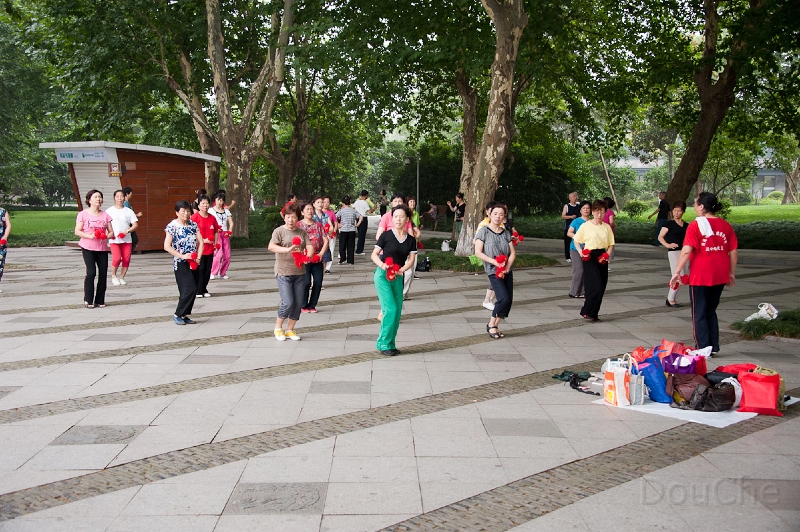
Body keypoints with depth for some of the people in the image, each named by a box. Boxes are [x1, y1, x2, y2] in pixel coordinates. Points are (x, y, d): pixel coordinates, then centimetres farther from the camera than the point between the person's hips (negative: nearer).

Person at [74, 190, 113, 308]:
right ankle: (88, 300, -2)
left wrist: (106, 236, -12)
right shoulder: (83, 214, -1)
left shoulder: (105, 215, 9)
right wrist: (89, 236, -19)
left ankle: (100, 300, 13)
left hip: (102, 248, 4)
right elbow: (77, 231, -5)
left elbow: (111, 232, 10)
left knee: (103, 273, 1)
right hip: (88, 247, -4)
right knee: (91, 272, -13)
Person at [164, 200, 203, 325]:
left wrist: (198, 257, -7)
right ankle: (177, 314, 1)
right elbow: (167, 247, -13)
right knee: (189, 289, -13)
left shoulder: (193, 225, 7)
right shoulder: (172, 226, -8)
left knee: (193, 290, 5)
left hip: (194, 263, 6)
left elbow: (201, 242, 7)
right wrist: (182, 256, -18)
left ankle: (184, 315, 15)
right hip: (181, 263, -6)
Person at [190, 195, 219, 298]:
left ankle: (204, 290, 21)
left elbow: (216, 232, 18)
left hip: (210, 249, 5)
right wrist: (203, 240, -17)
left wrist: (215, 244, 6)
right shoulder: (195, 217, -7)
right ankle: (198, 291, 6)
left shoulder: (212, 218, 9)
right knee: (199, 269, -4)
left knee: (208, 270, 8)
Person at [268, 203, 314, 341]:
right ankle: (278, 328, 13)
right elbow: (271, 247, -20)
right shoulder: (279, 231, -5)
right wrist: (287, 249, -34)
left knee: (298, 302, 6)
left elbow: (310, 246, 1)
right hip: (283, 272, -5)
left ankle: (290, 329, 22)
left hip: (299, 272, 5)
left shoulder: (302, 232, 10)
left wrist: (308, 255, -22)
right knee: (288, 302, -11)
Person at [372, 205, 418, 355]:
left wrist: (402, 269, -18)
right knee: (390, 309, -13)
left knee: (397, 313, 5)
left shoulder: (411, 240, 6)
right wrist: (381, 265, -21)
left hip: (397, 278, 5)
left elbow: (411, 260, 1)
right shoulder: (386, 235, -5)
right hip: (382, 276, -5)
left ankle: (390, 344, 18)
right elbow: (374, 254, -2)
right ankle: (384, 344, -1)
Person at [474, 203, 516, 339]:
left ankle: (495, 326, 15)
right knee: (504, 298, -17)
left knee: (509, 301, 1)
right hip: (493, 271, -5)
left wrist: (507, 267, -11)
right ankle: (491, 324, 2)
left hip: (507, 271, 6)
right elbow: (478, 252, -9)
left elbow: (513, 253, 6)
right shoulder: (484, 231, -4)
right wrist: (494, 262, -18)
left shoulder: (506, 233, 10)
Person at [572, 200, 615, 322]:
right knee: (596, 287, -14)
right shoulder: (586, 226, -2)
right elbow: (576, 241, 5)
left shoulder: (607, 227, 9)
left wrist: (607, 255, -5)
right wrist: (581, 252, -11)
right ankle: (586, 312, 0)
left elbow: (611, 244, 13)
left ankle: (594, 314, 15)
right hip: (590, 257, -5)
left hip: (602, 258, 5)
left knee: (601, 288, 4)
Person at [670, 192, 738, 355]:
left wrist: (677, 272, -14)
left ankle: (703, 348, 6)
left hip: (700, 276, -6)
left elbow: (686, 251, -18)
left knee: (699, 313, 6)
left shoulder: (696, 225, -11)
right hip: (720, 276, 6)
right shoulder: (726, 226, 5)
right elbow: (734, 252, 7)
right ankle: (714, 347, 19)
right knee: (711, 312, 18)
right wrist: (732, 273, 16)